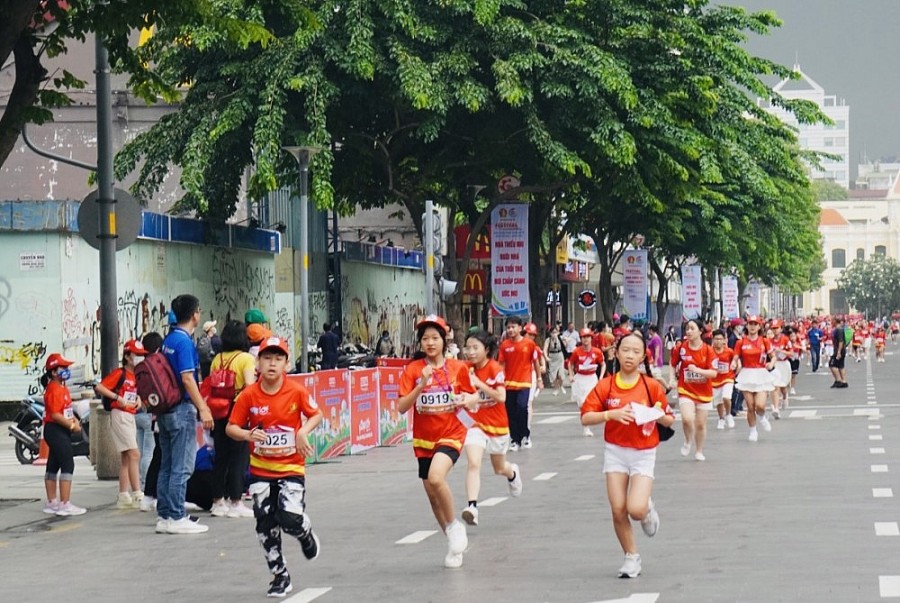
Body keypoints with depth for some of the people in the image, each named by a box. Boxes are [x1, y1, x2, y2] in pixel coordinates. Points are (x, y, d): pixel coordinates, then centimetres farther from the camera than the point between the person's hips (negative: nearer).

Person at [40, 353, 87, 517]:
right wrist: (71, 425, -18)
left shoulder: (62, 388, 16)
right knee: (67, 465, -13)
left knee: (53, 465, 13)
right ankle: (65, 505, -15)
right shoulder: (54, 389, -16)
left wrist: (75, 420, 5)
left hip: (62, 431, 11)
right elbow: (55, 414, -23)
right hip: (56, 431, -11)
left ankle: (51, 503, 19)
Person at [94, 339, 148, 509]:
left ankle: (124, 497, 12)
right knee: (134, 454, -15)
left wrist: (138, 398, 8)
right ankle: (138, 495, -18)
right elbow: (99, 387, -18)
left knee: (126, 458, 9)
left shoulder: (136, 375, 12)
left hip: (131, 417, 9)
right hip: (119, 415, -9)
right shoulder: (120, 373, -11)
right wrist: (118, 398, -22)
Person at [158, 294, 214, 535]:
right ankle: (176, 518, -5)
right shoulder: (184, 341, -14)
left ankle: (164, 515, 13)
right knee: (182, 467, -5)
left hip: (165, 409, 9)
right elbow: (187, 379, -20)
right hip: (182, 409, -9)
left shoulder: (168, 340, 12)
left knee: (167, 466, 11)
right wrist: (203, 409, -18)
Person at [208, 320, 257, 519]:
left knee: (220, 457, 12)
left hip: (218, 413, 5)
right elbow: (250, 386, -18)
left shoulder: (217, 359, 6)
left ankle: (218, 502, 16)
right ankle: (235, 503, 0)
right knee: (239, 458, 1)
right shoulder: (246, 358, -7)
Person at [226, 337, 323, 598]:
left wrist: (303, 432, -14)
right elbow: (231, 427, -3)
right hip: (260, 468, 2)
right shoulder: (248, 395, -9)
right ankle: (280, 576, 19)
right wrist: (248, 435, -23)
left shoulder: (296, 391, -10)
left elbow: (317, 414, 3)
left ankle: (306, 534, 22)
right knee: (266, 525, 3)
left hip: (291, 466, -2)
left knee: (290, 519, -16)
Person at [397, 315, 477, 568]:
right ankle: (455, 545, 28)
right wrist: (421, 386, -23)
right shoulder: (413, 370, -4)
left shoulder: (458, 368, -4)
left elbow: (472, 396, 10)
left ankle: (454, 525, -5)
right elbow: (402, 407, -10)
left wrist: (467, 400, -13)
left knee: (436, 478, -29)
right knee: (432, 495, 9)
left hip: (451, 434, -3)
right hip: (424, 438, 3)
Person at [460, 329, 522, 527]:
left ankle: (513, 473, 55)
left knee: (499, 468, 19)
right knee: (473, 464, -22)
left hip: (497, 424, -1)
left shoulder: (495, 368, -17)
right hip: (475, 423, 1)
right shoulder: (467, 369, -6)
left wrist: (479, 383, -32)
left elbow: (501, 397, -26)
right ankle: (472, 506, -28)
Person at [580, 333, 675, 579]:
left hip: (643, 454, -2)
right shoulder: (605, 386, -3)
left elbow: (670, 420, 3)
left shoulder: (652, 386, -5)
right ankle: (632, 557, 19)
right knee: (618, 510, -2)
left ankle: (647, 508, 21)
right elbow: (585, 418, -7)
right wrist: (612, 414, -22)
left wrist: (658, 415, -19)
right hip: (615, 452, 2)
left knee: (636, 509, -17)